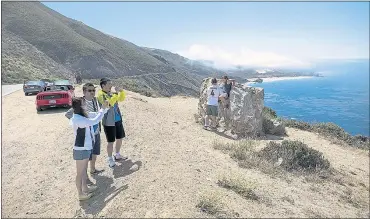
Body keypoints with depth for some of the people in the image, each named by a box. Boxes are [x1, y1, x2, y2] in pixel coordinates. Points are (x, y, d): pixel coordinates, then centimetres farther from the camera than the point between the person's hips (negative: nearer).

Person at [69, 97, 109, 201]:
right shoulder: (77, 119, -25)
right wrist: (102, 108, -18)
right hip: (80, 149, -9)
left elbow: (96, 115, 12)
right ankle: (81, 194, 22)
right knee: (80, 172, 7)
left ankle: (85, 188, 40)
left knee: (84, 170, 23)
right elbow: (94, 121, -29)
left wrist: (106, 107, 1)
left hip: (86, 147, 9)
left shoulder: (84, 115, 2)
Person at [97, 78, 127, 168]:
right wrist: (116, 93, -25)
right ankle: (110, 159, 19)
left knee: (120, 138, 17)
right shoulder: (101, 95, -13)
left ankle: (117, 155, 36)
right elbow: (109, 103, -29)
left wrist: (121, 91, -1)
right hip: (109, 122, -7)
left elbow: (122, 98, 15)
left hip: (118, 120, 7)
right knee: (111, 142, 1)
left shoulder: (112, 93, 7)